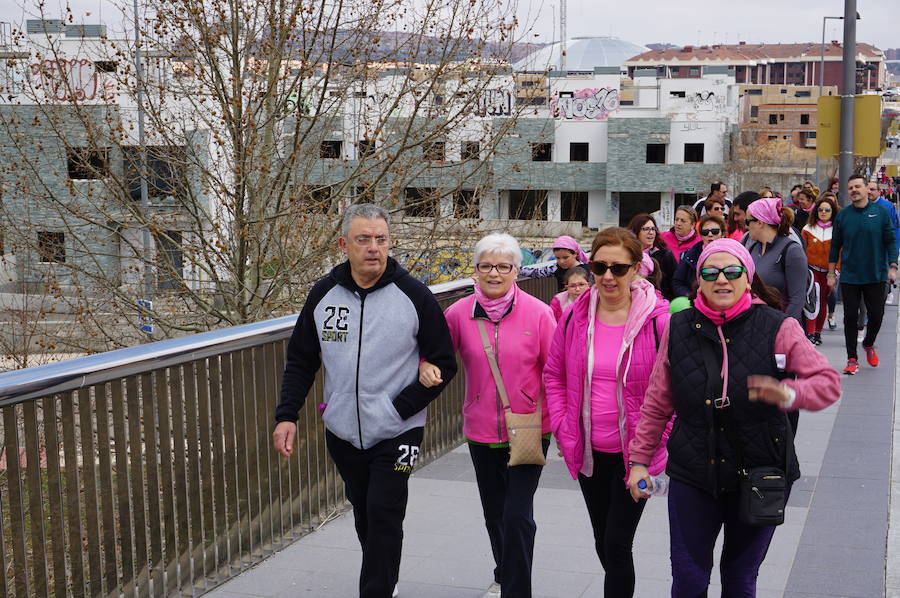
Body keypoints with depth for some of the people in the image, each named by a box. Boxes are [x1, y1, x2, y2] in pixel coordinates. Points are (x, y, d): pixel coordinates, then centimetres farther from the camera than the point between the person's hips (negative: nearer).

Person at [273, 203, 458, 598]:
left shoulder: (413, 295, -9)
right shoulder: (323, 294, 0)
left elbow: (444, 364, -5)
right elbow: (301, 361, 8)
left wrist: (400, 408, -13)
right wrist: (286, 414, -4)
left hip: (396, 434, -4)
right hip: (341, 432, 4)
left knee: (384, 517, -9)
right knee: (364, 514, 18)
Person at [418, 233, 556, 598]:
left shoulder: (537, 312, -9)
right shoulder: (460, 313, -3)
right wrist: (426, 365, -15)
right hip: (481, 431, 3)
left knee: (517, 515, -9)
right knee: (494, 513, 19)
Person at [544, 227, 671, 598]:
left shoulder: (658, 318, -14)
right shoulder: (576, 316, -1)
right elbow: (554, 375, 11)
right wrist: (562, 428, 3)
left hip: (635, 454, -5)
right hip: (589, 453, 5)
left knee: (617, 544, -6)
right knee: (603, 543, 18)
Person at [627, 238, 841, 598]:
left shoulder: (777, 328, -7)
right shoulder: (679, 329, 1)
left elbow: (829, 382, -8)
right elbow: (657, 403, 7)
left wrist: (789, 394, -28)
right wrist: (639, 459, 6)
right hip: (692, 475, 1)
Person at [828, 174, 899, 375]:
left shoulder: (881, 212, -1)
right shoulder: (842, 215, 1)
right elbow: (835, 245, 6)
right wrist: (831, 273, 5)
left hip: (876, 276, 0)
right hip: (849, 277, 0)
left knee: (876, 315, 5)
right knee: (850, 317, 1)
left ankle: (868, 345, 34)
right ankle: (852, 359, 10)